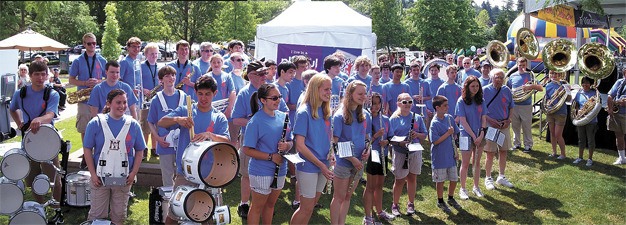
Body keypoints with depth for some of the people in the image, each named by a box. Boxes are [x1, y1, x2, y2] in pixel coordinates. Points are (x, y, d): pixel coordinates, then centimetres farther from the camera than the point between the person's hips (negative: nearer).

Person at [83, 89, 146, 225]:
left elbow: (139, 151, 5)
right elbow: (87, 149, -2)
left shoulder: (133, 125, 1)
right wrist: (93, 174, -8)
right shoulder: (96, 123, -5)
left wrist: (133, 173, -4)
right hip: (100, 178, -2)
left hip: (123, 179, 2)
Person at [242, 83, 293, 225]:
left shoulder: (283, 117, 3)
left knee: (270, 204, 21)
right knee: (257, 207, 7)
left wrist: (287, 145, -13)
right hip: (262, 172, -6)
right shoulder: (256, 121, -17)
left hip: (280, 170, 6)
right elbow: (247, 150, -17)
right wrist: (271, 156, -22)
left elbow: (290, 142, 11)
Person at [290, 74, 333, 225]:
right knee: (306, 208, 0)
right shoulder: (304, 112, -14)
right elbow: (300, 145, -17)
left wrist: (331, 154, -3)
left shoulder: (325, 112, 6)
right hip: (308, 166, -7)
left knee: (311, 205, 15)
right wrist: (321, 165, -18)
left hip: (323, 165, 7)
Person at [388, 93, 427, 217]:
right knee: (400, 180, 2)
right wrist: (400, 142, -22)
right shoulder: (394, 119, -3)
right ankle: (395, 205, 17)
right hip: (400, 153, -2)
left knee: (412, 178, 10)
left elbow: (424, 135, 8)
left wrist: (417, 135, -14)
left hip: (415, 152, 2)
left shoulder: (417, 118, 4)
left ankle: (411, 204, 24)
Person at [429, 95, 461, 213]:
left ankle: (451, 198, 35)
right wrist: (448, 133, -19)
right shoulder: (434, 123, -17)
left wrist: (455, 151, 8)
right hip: (440, 157, -6)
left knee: (454, 179, 14)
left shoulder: (449, 118, 2)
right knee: (440, 180, 7)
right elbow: (435, 141, -20)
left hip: (451, 155, 6)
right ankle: (440, 201, 25)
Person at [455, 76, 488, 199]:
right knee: (465, 164, 2)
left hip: (480, 135, 4)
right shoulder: (462, 101, -8)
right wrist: (473, 136, -13)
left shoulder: (481, 100, 4)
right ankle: (462, 189, 12)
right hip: (466, 135, -4)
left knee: (477, 162, 12)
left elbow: (484, 118, 3)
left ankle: (476, 187, 24)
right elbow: (463, 121, -11)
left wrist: (482, 134, -10)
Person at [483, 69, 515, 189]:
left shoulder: (506, 90, 5)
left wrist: (508, 120, -3)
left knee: (503, 152, 11)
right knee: (490, 153, 0)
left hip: (504, 125, 4)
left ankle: (501, 177, 26)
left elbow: (511, 107, 13)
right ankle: (488, 178, 13)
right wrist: (490, 120, -17)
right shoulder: (485, 90, -7)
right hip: (490, 126, -4)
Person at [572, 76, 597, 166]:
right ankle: (580, 157, 26)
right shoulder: (579, 93, 7)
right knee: (581, 139, 14)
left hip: (591, 121, -4)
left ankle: (590, 158, 16)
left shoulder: (594, 93, -5)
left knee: (590, 140, 5)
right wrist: (576, 109, -8)